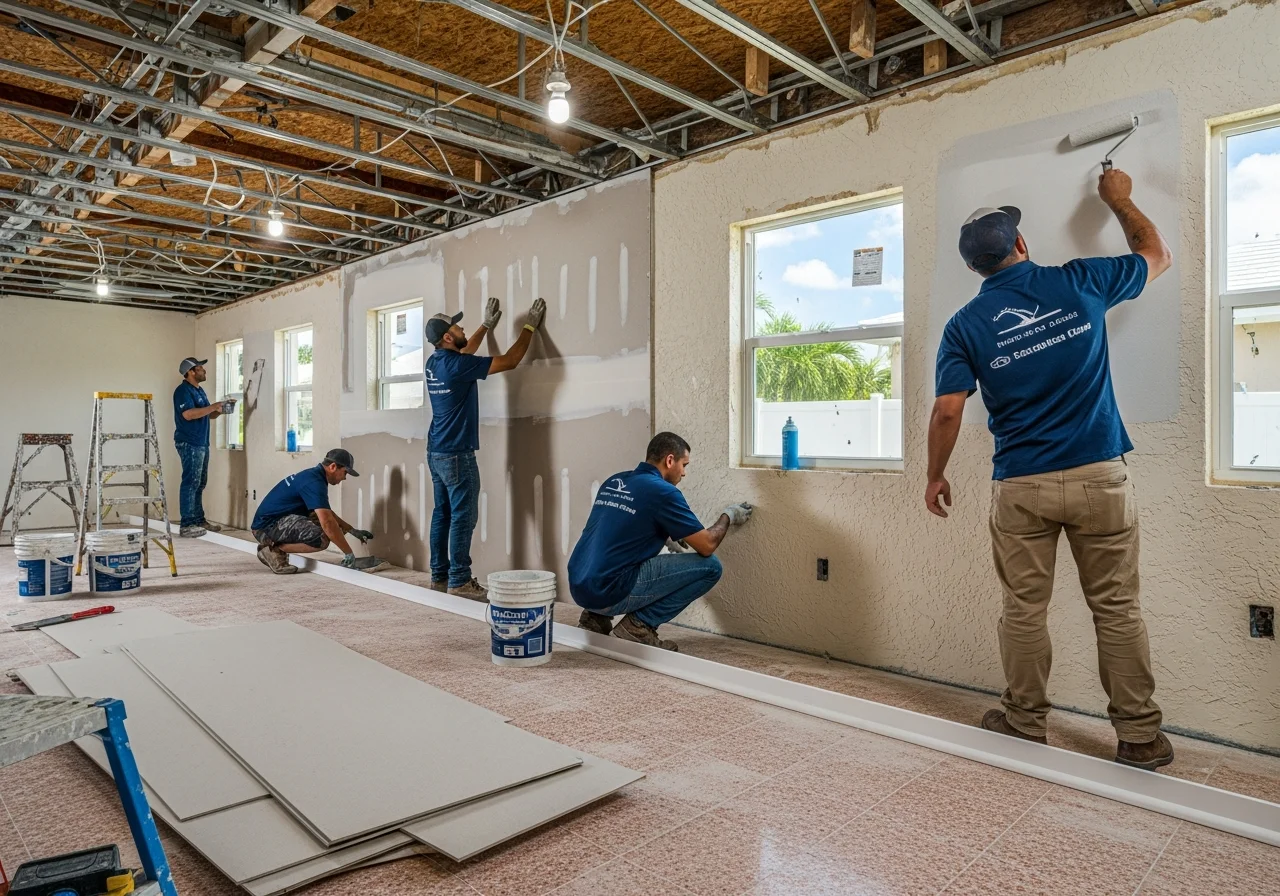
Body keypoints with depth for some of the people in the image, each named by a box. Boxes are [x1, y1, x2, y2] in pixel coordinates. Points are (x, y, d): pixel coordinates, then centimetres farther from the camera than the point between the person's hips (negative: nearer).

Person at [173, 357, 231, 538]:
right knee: (190, 483, -10)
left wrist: (219, 410, 5)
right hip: (189, 444, -10)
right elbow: (188, 414, -24)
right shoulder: (183, 390, -11)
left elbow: (207, 415, 24)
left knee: (200, 483, 13)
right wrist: (213, 406, -19)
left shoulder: (199, 390, 18)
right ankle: (186, 525, -9)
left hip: (202, 443, 10)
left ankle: (199, 520, 20)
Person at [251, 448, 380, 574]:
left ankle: (274, 544, 9)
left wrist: (353, 530, 18)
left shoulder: (313, 475, 12)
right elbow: (327, 522, -28)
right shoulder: (314, 482, -20)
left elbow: (327, 513, 25)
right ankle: (273, 549, -9)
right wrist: (349, 556, -25)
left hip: (275, 521, 11)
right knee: (322, 539, -27)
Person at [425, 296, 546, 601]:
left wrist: (487, 325, 35)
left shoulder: (433, 363, 8)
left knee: (442, 513, 12)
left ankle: (439, 575, 17)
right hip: (457, 454, -9)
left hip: (436, 451, 9)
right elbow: (509, 361, -13)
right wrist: (530, 327, -2)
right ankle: (459, 580, -2)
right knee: (463, 516, -5)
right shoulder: (458, 365, -17)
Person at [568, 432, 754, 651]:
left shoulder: (613, 482, 14)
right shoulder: (663, 491, -9)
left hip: (579, 588, 8)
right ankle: (640, 625, 0)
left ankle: (598, 615, 19)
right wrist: (729, 515, 14)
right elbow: (706, 546, -5)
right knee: (710, 566, -2)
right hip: (609, 592, -8)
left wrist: (667, 538, 27)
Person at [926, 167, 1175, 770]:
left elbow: (948, 411, -7)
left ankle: (1025, 723, 22)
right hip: (1099, 476, 1)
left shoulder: (965, 325, -1)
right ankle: (1139, 737, 19)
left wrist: (935, 476, 7)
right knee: (1117, 610, 10)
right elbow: (1158, 256, 22)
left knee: (1024, 610, 11)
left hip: (1020, 487, -1)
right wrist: (1119, 199, 35)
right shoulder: (1080, 283, 2)